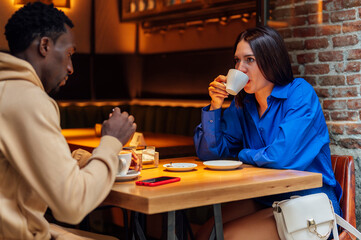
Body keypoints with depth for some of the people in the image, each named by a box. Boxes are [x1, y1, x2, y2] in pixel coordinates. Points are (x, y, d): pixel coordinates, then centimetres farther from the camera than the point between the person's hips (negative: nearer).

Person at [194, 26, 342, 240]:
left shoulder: (300, 94, -14)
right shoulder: (243, 104, 5)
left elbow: (281, 157, -25)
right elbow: (209, 153, 5)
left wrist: (242, 155, -5)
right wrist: (215, 106, -7)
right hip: (264, 200, 6)